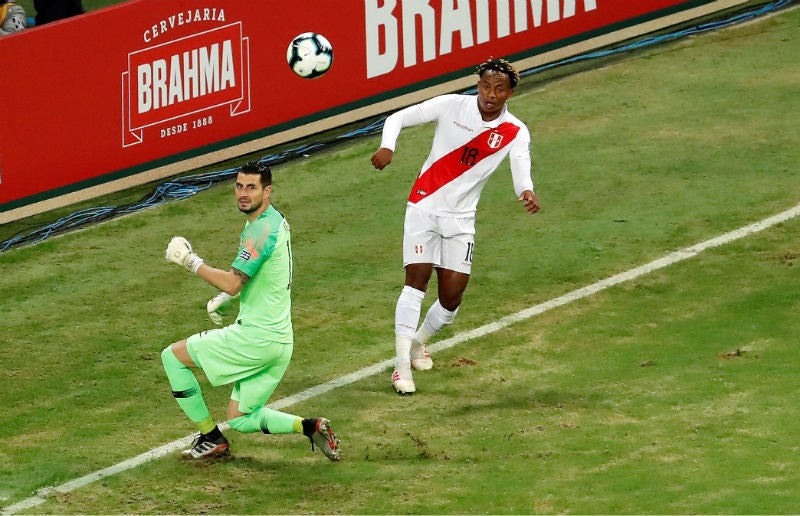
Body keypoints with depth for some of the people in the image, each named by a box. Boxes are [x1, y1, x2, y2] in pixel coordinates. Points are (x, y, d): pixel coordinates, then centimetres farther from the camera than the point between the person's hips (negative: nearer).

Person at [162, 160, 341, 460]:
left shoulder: (262, 230, -19)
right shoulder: (274, 221, 13)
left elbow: (232, 283, -26)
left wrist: (191, 262, -15)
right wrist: (223, 299, 22)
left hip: (256, 336, -10)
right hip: (280, 342, 10)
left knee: (173, 356, 2)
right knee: (240, 420, 16)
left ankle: (211, 438, 6)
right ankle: (310, 427, 2)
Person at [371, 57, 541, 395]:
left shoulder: (515, 133, -8)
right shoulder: (451, 106, -10)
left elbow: (521, 172, -24)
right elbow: (398, 118, -5)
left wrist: (526, 192, -48)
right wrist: (387, 147, -26)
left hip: (460, 218, 2)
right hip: (425, 205, -2)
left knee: (452, 297, 0)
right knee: (417, 279, -16)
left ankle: (419, 343, 31)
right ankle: (402, 364, -15)